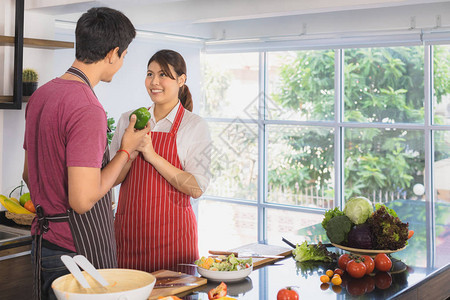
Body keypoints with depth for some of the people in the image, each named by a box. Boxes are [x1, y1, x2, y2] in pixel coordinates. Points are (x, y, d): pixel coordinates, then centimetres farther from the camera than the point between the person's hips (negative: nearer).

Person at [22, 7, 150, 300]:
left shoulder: (41, 95, 7)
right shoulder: (88, 109, -22)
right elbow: (82, 200, -24)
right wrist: (125, 151, -12)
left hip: (44, 240, 9)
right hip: (78, 252, -9)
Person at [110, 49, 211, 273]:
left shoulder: (195, 126, -3)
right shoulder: (128, 120, 8)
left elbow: (196, 188, -12)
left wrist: (152, 155, -17)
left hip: (171, 232, -3)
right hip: (128, 230, 3)